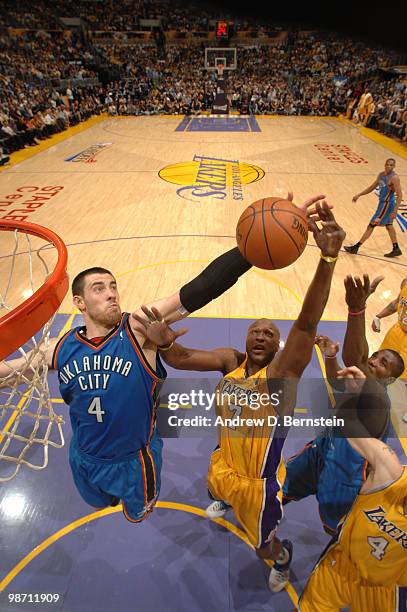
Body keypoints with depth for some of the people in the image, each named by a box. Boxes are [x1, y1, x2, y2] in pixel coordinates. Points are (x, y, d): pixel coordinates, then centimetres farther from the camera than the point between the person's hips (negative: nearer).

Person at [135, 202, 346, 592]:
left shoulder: (283, 370, -27)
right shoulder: (230, 360, -15)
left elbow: (307, 323, -44)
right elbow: (181, 358, -22)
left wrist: (328, 258, -58)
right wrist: (162, 340, -46)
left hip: (259, 480, -5)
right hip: (224, 464, 5)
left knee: (265, 548, 18)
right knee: (214, 489, 38)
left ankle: (283, 557, 57)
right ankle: (224, 503, 77)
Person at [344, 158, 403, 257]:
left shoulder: (394, 178, -19)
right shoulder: (381, 175, 6)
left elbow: (399, 195, -21)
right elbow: (372, 187, 20)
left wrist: (395, 211, -29)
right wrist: (359, 195, 17)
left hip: (387, 204, -10)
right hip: (383, 203, 10)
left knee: (371, 225, -5)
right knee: (388, 225, 17)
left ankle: (356, 247, 1)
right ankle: (396, 249, 27)